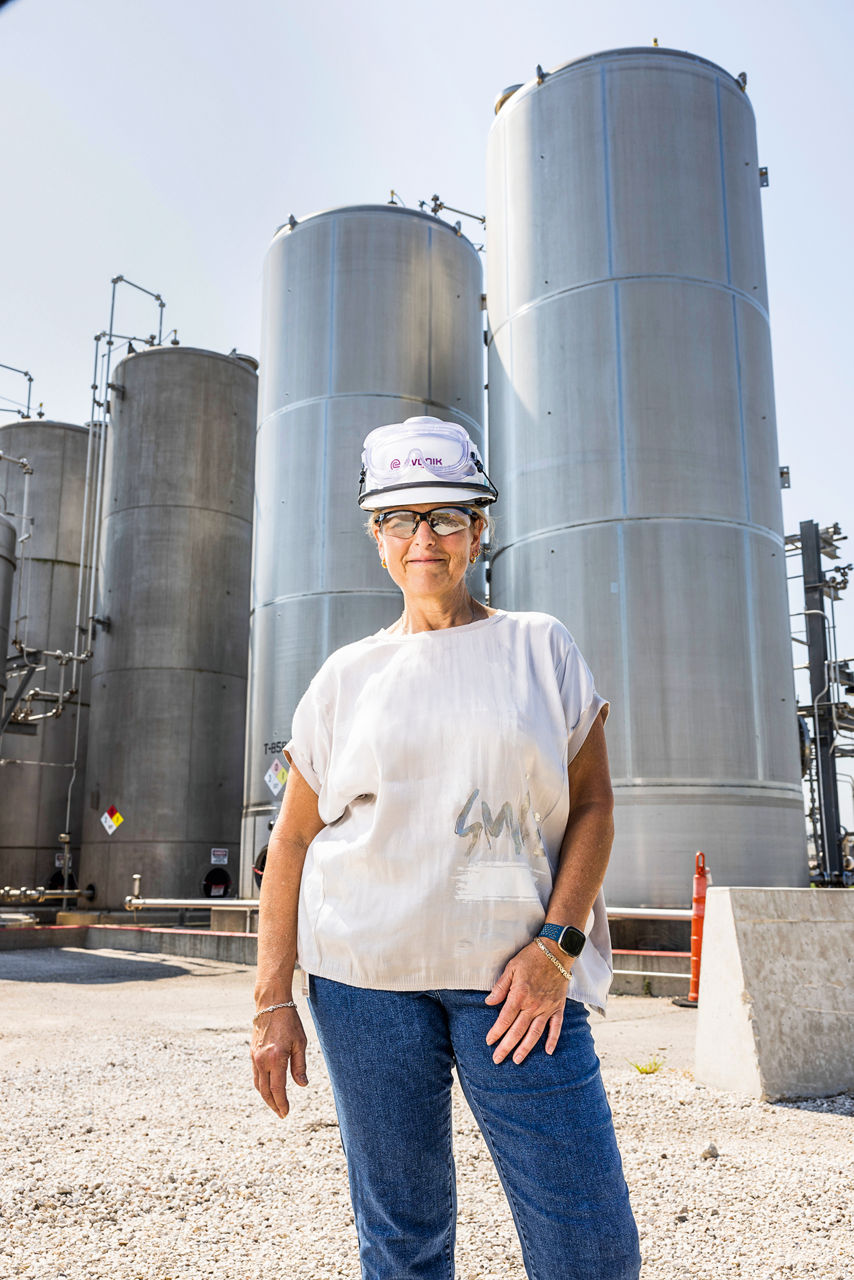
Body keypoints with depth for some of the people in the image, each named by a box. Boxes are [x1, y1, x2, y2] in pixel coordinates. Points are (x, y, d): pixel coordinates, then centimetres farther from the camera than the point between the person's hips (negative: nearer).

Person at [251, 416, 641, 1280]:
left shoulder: (540, 648, 7)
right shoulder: (346, 676, 8)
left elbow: (592, 805, 4)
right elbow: (293, 841, 9)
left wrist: (556, 946, -8)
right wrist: (273, 1002, 3)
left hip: (513, 974, 0)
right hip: (364, 970, 1)